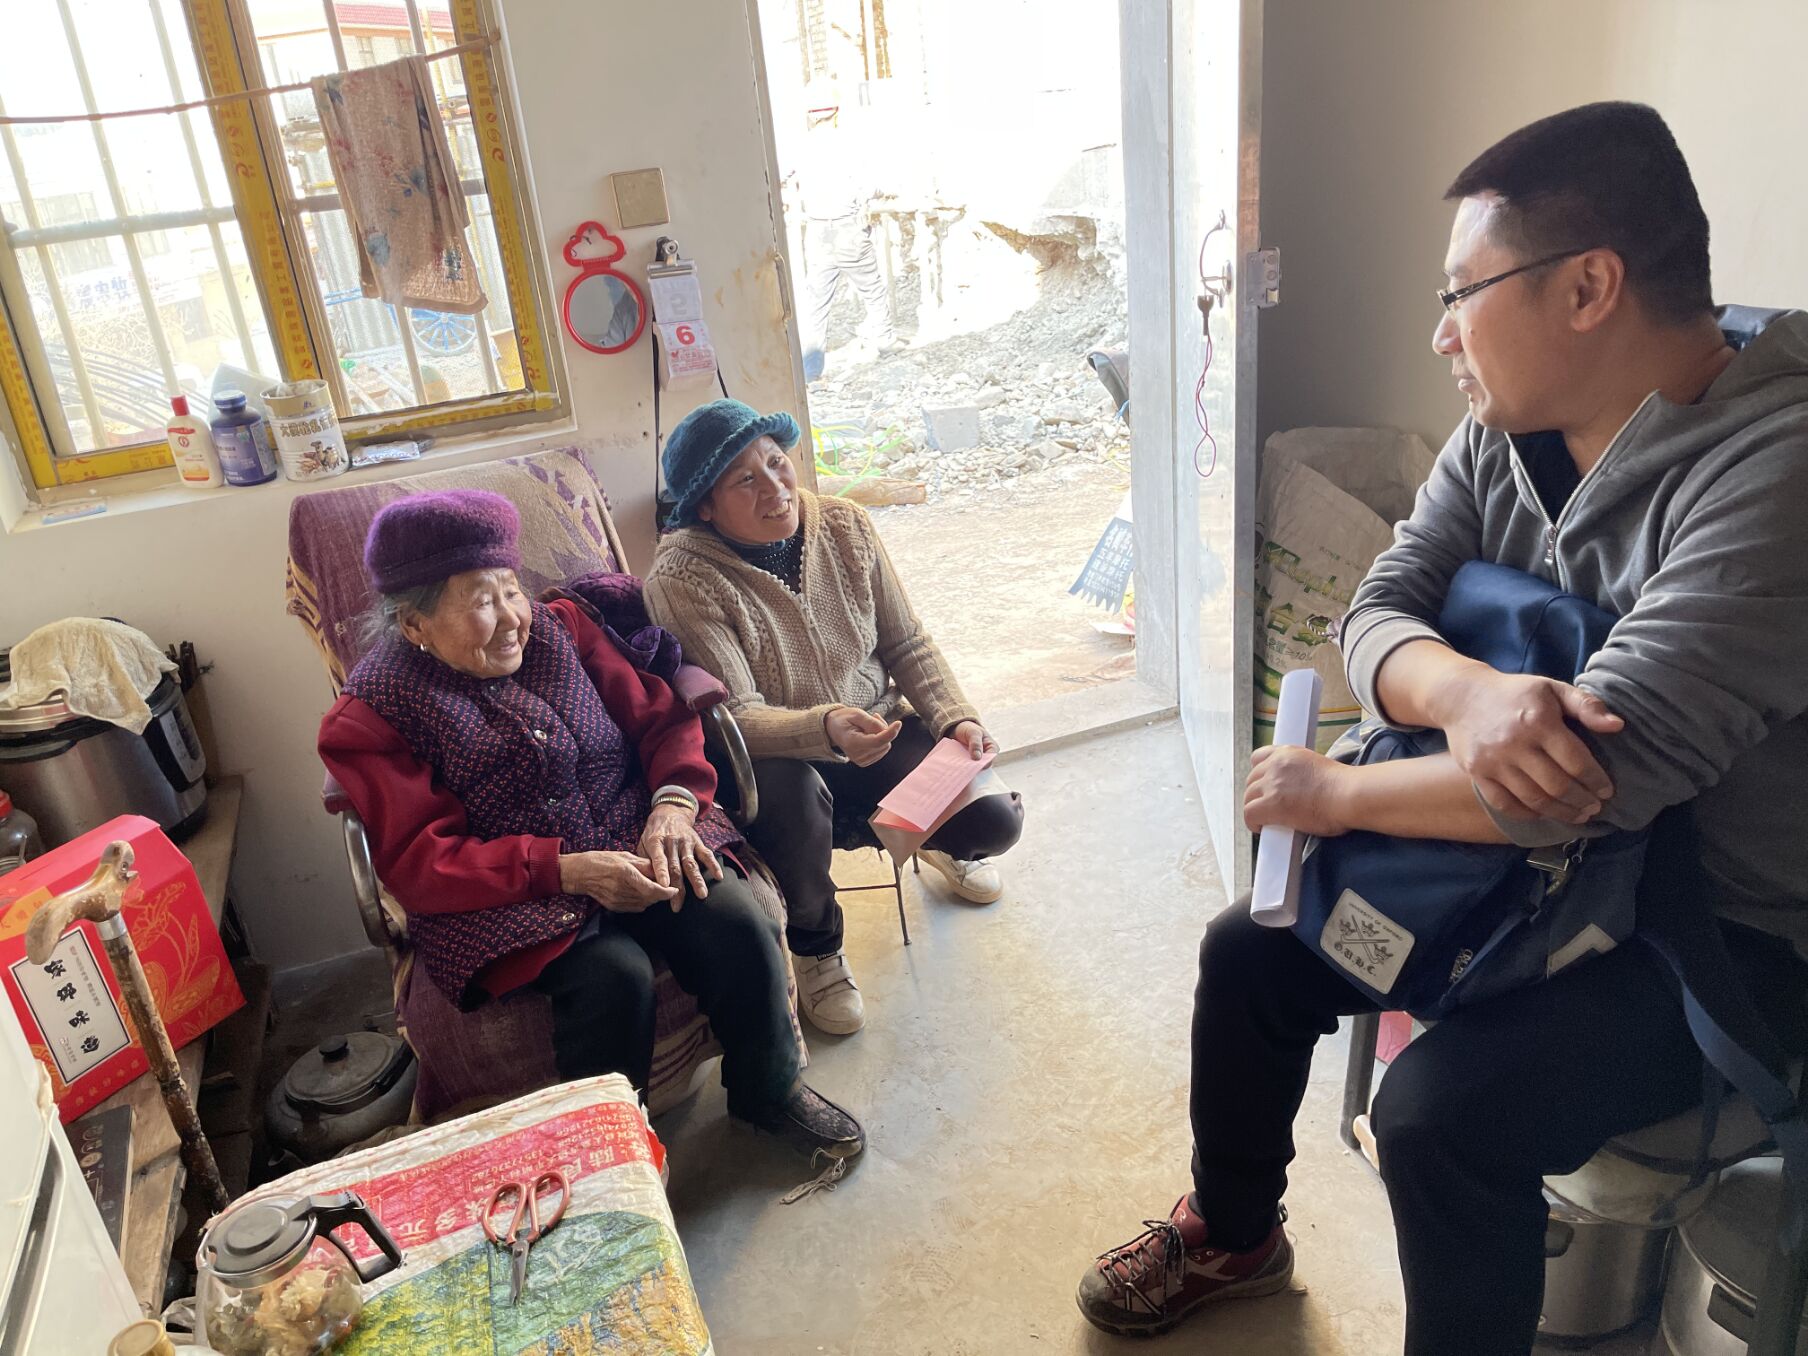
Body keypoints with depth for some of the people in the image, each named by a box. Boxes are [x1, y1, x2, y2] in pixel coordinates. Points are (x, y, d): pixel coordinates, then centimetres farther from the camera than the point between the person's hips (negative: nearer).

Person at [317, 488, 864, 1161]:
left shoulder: (559, 628, 8)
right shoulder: (366, 721, -4)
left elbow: (661, 717, 8)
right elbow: (418, 863, -12)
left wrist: (673, 804, -14)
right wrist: (566, 872, -25)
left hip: (634, 844, 4)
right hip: (504, 895, -3)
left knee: (738, 927, -20)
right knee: (614, 975, -31)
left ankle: (769, 1088, 7)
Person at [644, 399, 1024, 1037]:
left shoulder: (845, 526, -6)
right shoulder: (682, 577, -21)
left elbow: (907, 644, 2)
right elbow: (734, 716, -26)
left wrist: (955, 719, -14)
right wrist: (825, 729, -44)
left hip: (879, 733, 4)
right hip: (776, 761, -4)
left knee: (995, 819, -15)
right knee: (790, 788, -40)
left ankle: (942, 845, 29)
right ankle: (814, 947, -7)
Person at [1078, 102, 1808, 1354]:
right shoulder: (1504, 435, -4)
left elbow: (1597, 775, -35)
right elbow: (1376, 614, -7)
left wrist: (1330, 794, -22)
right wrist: (1464, 691, -31)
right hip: (1531, 854, 7)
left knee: (1443, 1111, -27)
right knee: (1250, 950, 5)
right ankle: (1231, 1236, 31)